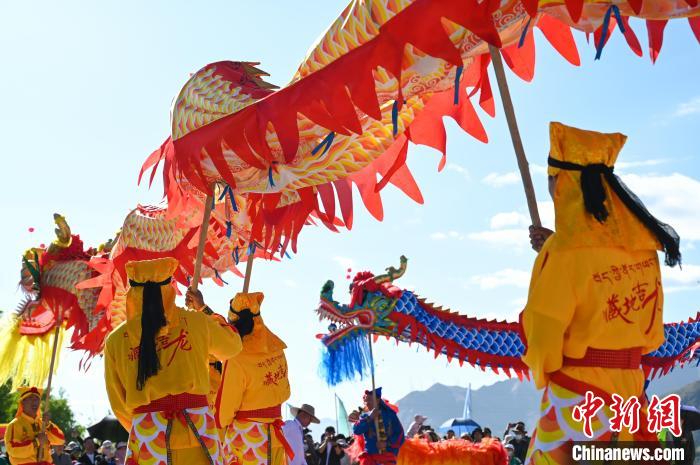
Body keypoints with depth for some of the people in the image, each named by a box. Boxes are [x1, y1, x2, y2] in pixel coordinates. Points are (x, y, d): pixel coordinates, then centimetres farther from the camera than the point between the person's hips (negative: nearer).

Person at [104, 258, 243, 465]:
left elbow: (118, 404, 8)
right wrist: (218, 320, 36)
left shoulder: (115, 340, 2)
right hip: (196, 428, 0)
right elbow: (232, 346, 19)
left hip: (146, 434, 0)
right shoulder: (196, 322, 0)